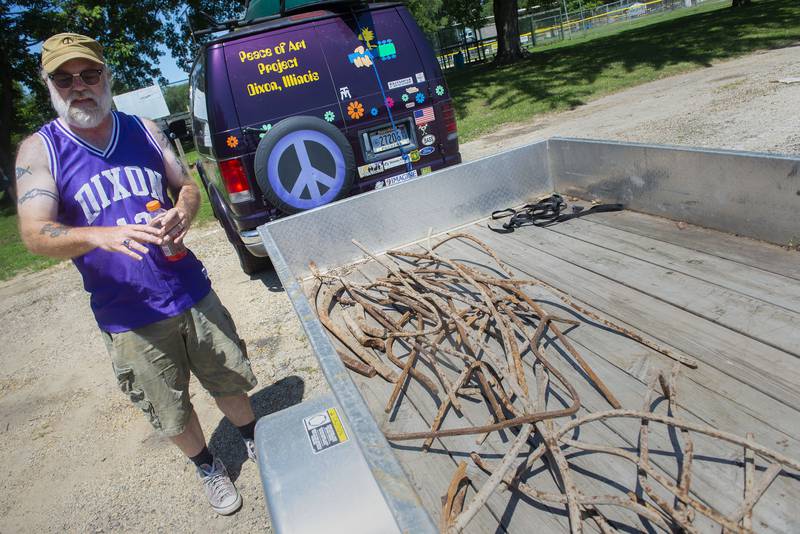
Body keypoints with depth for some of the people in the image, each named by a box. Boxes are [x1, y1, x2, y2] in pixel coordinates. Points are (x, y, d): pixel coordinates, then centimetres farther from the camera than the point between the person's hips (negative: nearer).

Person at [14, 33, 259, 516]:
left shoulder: (144, 130, 2)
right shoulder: (40, 150, -6)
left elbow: (187, 186, 8)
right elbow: (35, 234, -15)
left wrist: (184, 211, -16)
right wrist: (102, 236, -36)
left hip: (193, 295, 2)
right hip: (130, 318, -2)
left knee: (230, 381, 18)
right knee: (172, 412, 15)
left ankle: (255, 440, 46)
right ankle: (208, 467, 43)